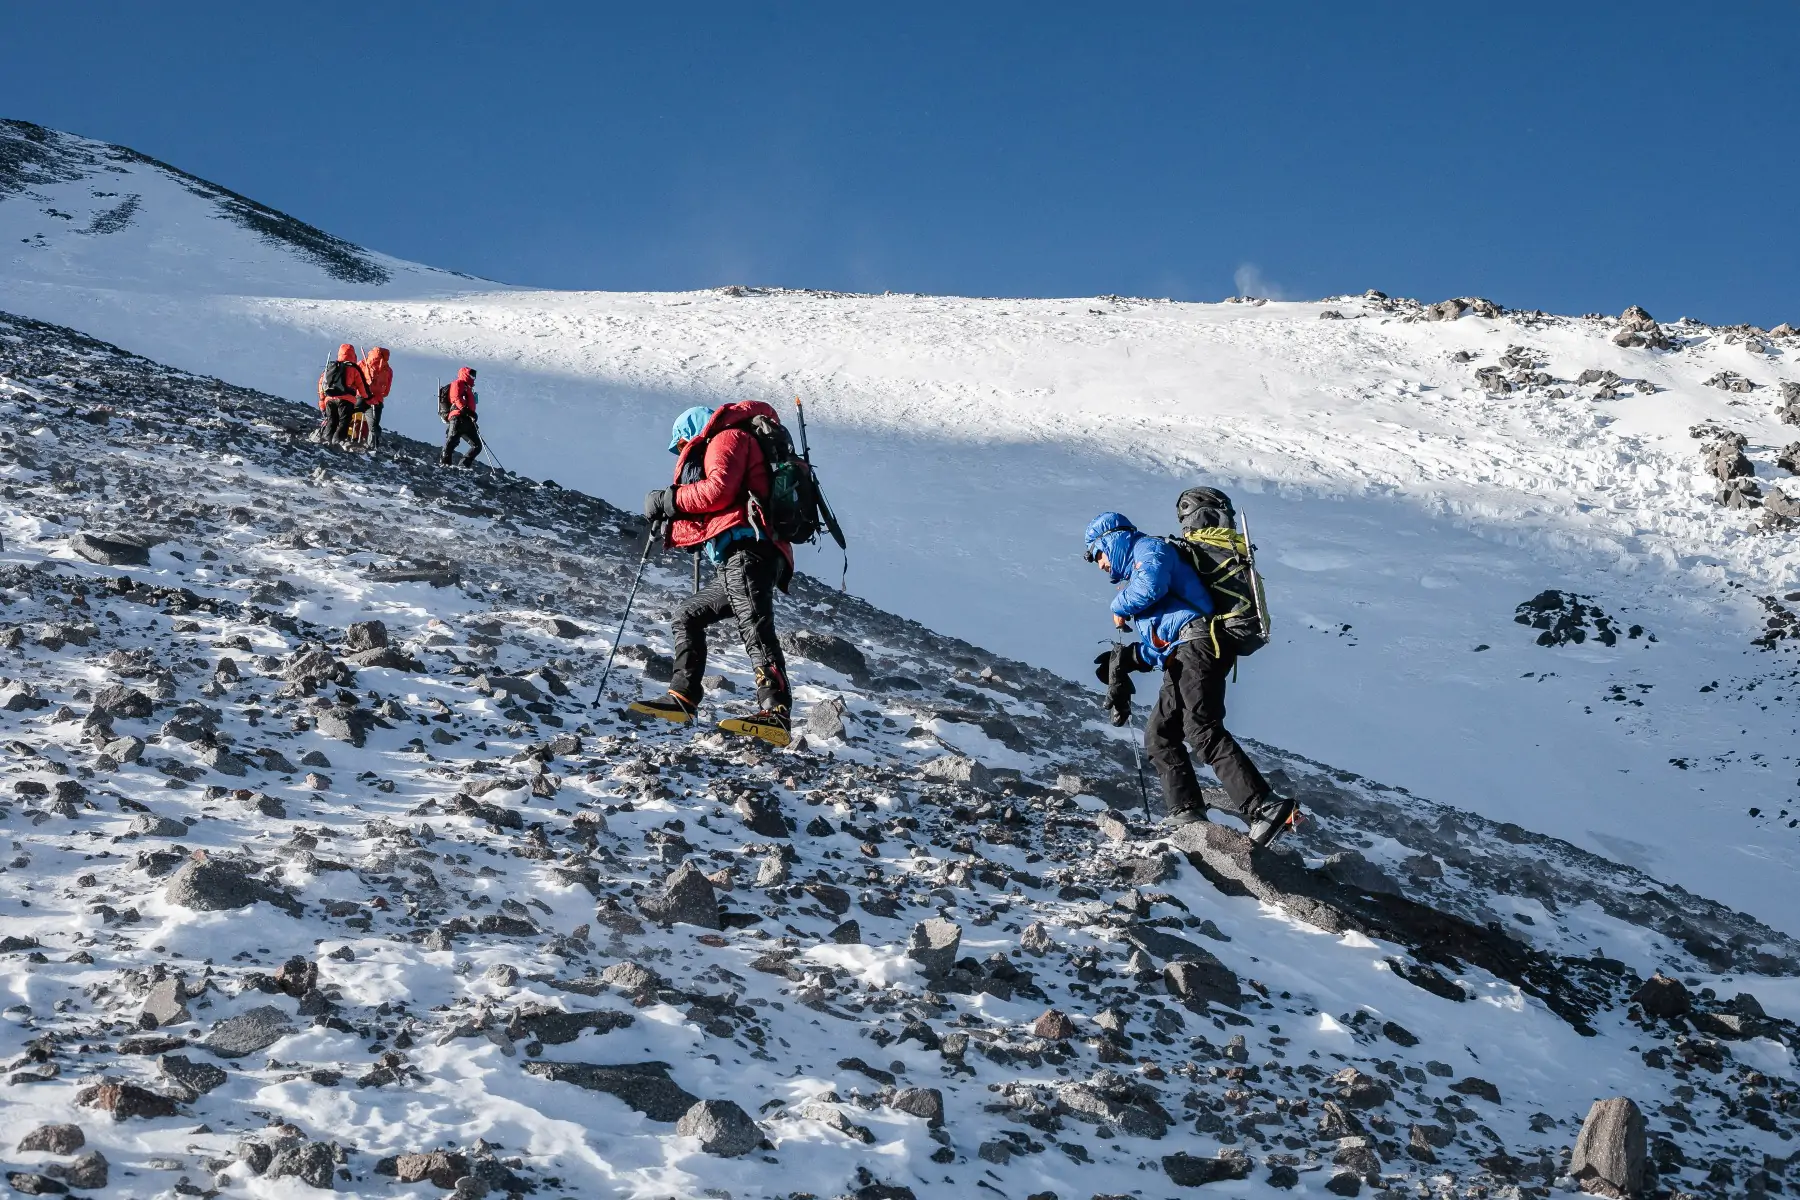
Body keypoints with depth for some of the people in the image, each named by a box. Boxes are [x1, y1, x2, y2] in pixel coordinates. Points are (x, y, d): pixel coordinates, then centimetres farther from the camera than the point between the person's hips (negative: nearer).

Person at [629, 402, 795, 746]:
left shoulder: (727, 437, 11)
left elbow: (719, 488, -10)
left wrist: (669, 500, 0)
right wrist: (672, 530, 27)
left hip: (746, 551, -11)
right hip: (734, 564, 11)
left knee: (754, 627, -25)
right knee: (688, 617, 20)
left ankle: (776, 714, -40)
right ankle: (682, 699, 17)